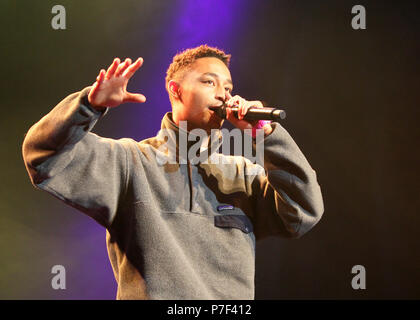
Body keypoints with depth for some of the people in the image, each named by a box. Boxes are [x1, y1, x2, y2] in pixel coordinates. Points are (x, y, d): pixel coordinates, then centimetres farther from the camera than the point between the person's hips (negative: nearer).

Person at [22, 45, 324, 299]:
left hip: (233, 297, 3)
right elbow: (46, 155, -2)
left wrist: (267, 135, 0)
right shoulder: (131, 161, 6)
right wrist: (91, 103, -16)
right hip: (150, 294, -3)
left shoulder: (242, 174, 15)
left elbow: (304, 213, 4)